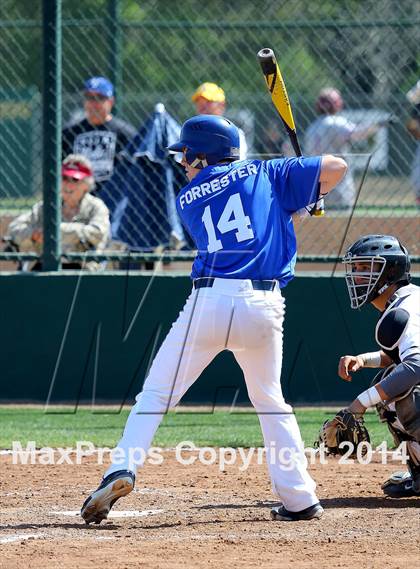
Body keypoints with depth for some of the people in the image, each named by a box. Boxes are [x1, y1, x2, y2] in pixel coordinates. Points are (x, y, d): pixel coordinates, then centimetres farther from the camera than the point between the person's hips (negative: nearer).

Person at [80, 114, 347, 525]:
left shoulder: (187, 199, 15)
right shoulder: (263, 174, 13)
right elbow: (336, 167, 10)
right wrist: (307, 193, 30)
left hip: (209, 302, -1)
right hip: (264, 306, 1)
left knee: (156, 394, 6)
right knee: (270, 402, 19)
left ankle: (122, 468, -13)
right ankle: (299, 499, 12)